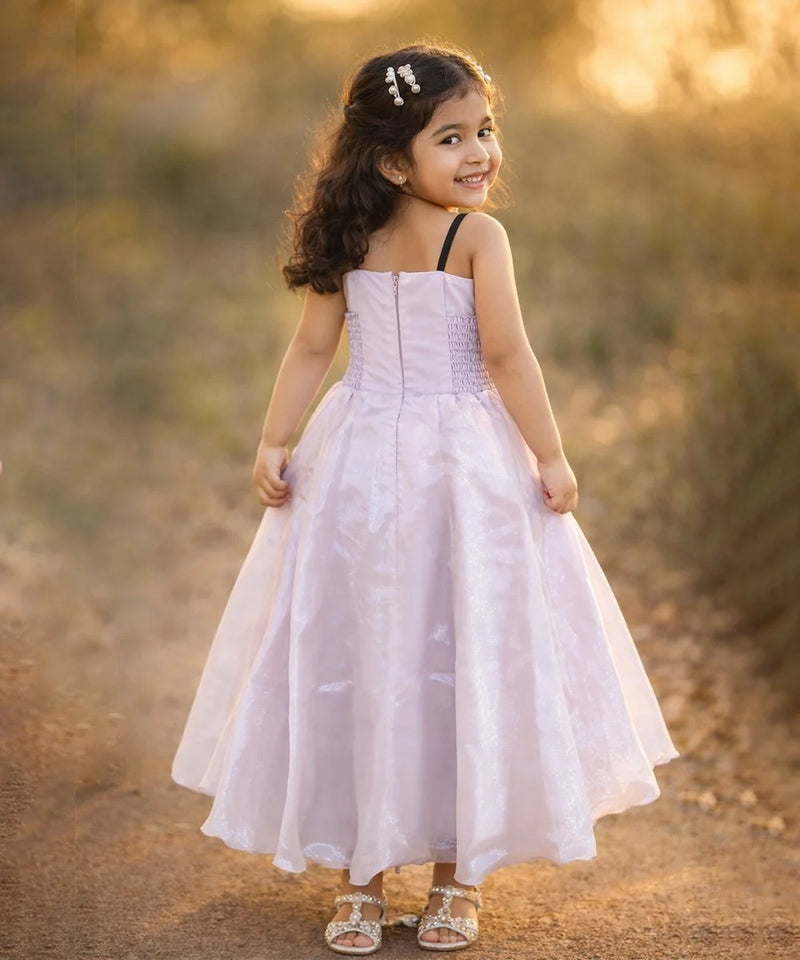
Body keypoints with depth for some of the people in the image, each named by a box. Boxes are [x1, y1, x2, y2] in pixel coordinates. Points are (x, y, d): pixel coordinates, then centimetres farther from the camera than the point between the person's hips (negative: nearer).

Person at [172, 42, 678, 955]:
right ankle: (455, 878, 14)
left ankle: (358, 878, 16)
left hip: (357, 467, 4)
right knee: (460, 654, 6)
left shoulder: (353, 241, 2)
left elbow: (310, 349, 2)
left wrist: (274, 442, 7)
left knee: (356, 655, 10)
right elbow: (506, 356, -15)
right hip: (463, 468, -4)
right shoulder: (478, 237, -12)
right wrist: (550, 456, -7)